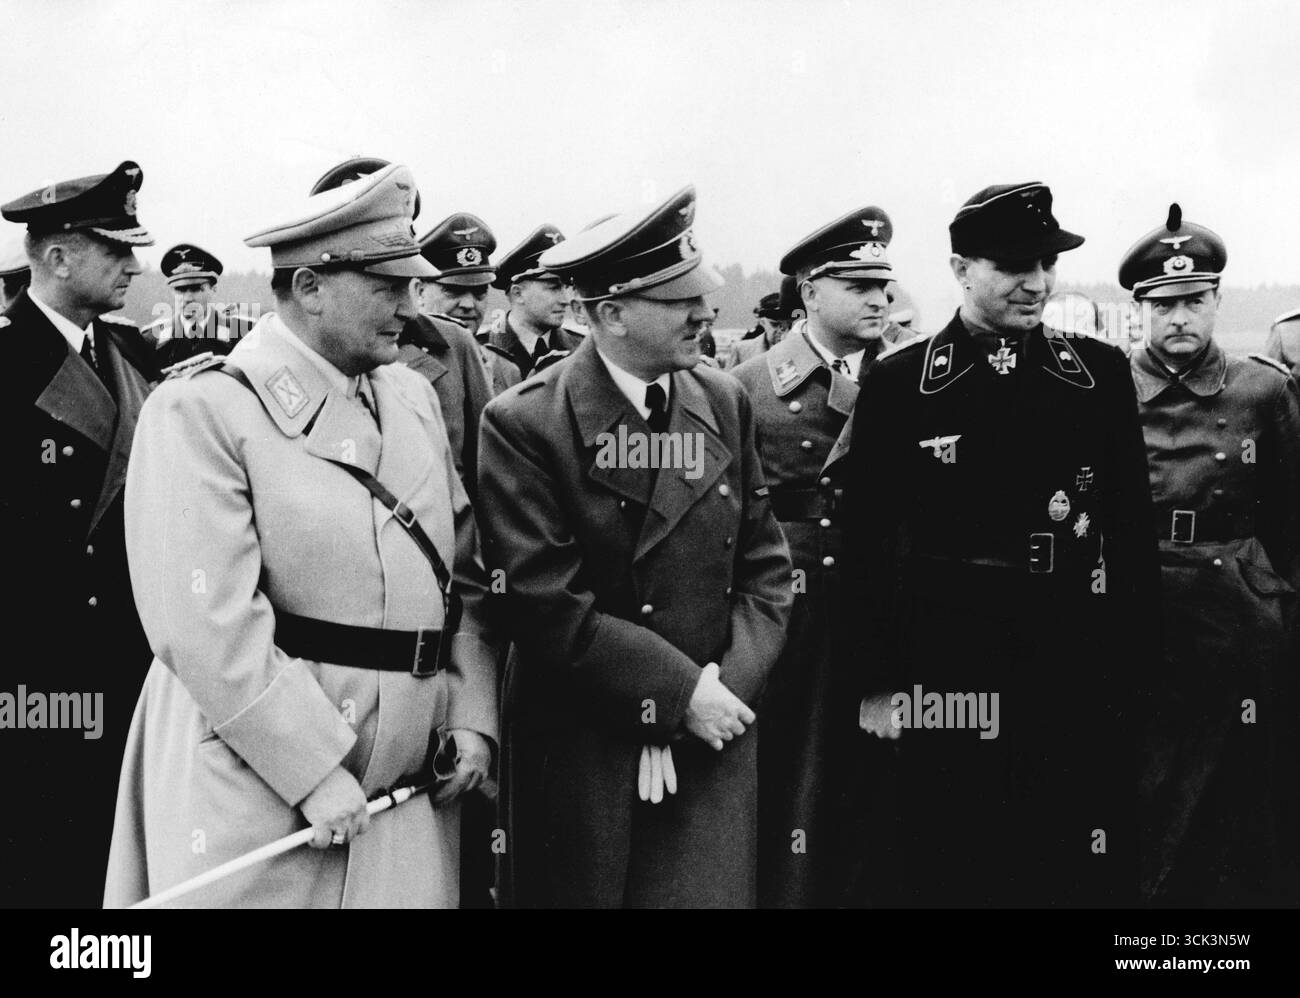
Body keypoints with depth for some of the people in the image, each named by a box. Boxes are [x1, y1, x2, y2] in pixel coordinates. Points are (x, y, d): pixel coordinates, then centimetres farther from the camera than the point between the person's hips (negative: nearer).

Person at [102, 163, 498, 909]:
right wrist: (316, 770, -18)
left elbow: (465, 571, 14)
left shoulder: (414, 396, 11)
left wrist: (471, 716, 2)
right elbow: (209, 625, -18)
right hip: (256, 785, -6)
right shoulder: (202, 411, -11)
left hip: (410, 785, 6)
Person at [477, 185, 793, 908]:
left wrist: (726, 684, -9)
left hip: (712, 741, 3)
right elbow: (549, 606, -15)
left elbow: (766, 566, 6)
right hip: (580, 754, -3)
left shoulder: (725, 402, 4)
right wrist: (679, 693, -15)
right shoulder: (524, 424, -10)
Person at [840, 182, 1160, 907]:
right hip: (945, 676, -2)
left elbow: (1134, 530, 6)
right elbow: (868, 542, -1)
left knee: (1086, 873, 8)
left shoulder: (1102, 375, 5)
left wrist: (1136, 669, 3)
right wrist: (878, 682, -3)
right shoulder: (899, 384, -2)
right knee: (946, 874, 7)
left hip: (1080, 677, 2)